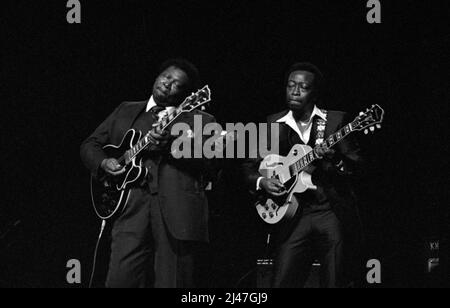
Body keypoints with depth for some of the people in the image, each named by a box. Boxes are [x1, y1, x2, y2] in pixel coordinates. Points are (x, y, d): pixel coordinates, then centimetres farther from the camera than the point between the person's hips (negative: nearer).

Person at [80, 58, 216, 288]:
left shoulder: (200, 121, 13)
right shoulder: (125, 112, 24)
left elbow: (207, 162, -3)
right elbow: (90, 145, 27)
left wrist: (171, 145, -18)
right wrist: (104, 163, 5)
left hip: (179, 213, -2)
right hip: (132, 209, 2)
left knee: (173, 283, -3)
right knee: (120, 280, -12)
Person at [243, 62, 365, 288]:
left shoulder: (335, 120, 5)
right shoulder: (273, 125, 11)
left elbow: (357, 166, 1)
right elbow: (249, 167, 14)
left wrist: (335, 160, -19)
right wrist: (262, 182, -7)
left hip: (332, 212, -1)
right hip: (293, 215, 1)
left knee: (333, 283, -1)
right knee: (282, 283, -7)